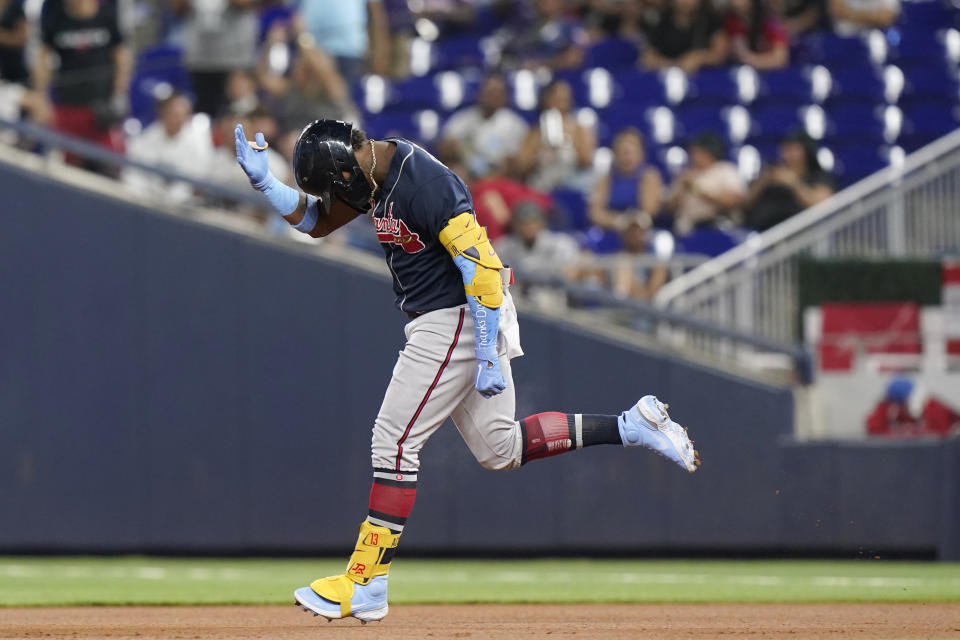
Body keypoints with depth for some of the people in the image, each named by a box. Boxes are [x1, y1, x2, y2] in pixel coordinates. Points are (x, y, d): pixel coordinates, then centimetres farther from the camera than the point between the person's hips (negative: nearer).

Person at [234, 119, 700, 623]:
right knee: (500, 449, 13)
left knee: (394, 443, -8)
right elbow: (315, 220, 19)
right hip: (440, 324, 10)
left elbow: (482, 268, -25)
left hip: (457, 320, -10)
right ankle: (634, 426, 14)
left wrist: (489, 357, -26)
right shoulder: (378, 173, 6)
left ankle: (365, 584, -5)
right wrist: (262, 181, 2)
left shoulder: (426, 184, -23)